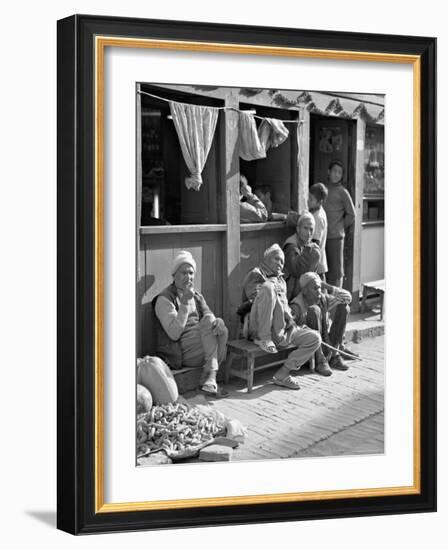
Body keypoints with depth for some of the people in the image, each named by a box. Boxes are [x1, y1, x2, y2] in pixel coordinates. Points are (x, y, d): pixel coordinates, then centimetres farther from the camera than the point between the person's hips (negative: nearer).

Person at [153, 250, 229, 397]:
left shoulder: (196, 296, 18)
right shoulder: (164, 299, -6)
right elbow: (174, 334, -17)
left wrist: (215, 323, -16)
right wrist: (185, 302, -24)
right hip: (180, 353, -6)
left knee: (221, 329, -20)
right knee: (209, 322, -22)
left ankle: (209, 379, -20)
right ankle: (210, 376, -24)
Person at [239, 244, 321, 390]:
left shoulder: (281, 281, 29)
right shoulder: (256, 274, 6)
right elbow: (257, 298, -9)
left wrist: (292, 322, 5)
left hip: (282, 329, 7)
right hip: (260, 329, -7)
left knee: (314, 338, -11)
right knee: (268, 288, -29)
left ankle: (282, 375, -8)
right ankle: (263, 339, -28)